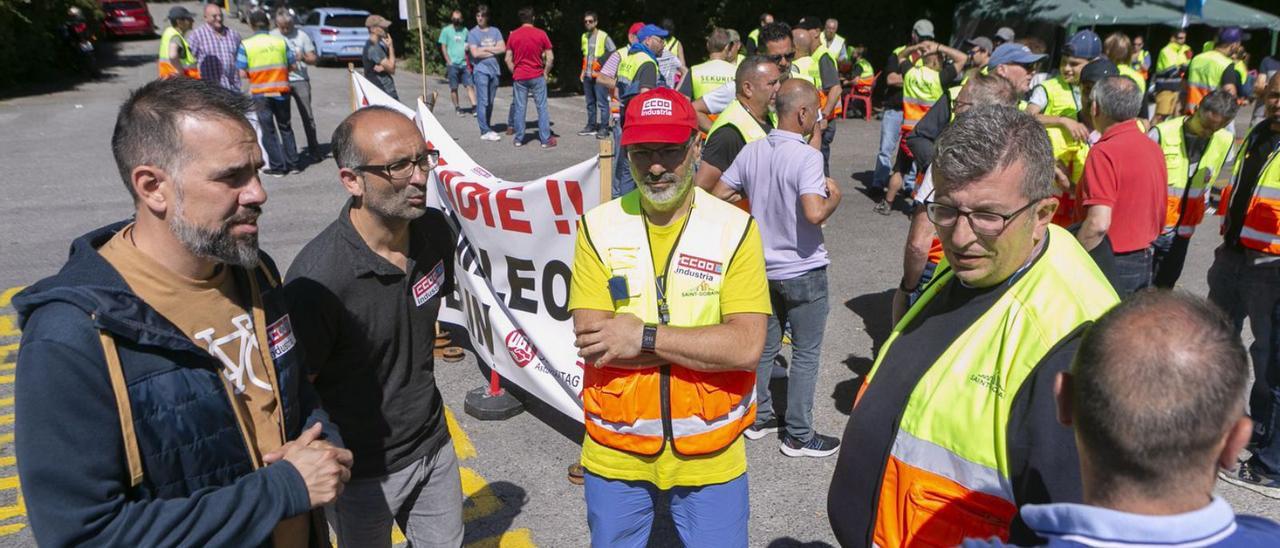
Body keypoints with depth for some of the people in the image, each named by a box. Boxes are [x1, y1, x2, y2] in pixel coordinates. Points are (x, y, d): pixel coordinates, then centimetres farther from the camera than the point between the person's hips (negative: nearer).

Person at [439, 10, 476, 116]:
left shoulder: (464, 30, 11)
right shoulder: (446, 30, 2)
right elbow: (443, 47, 0)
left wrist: (468, 47, 1)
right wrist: (449, 62, -8)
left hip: (464, 63, 2)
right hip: (453, 64, -2)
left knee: (470, 85, -5)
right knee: (454, 87, 4)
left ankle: (474, 106, -7)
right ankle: (457, 108, 14)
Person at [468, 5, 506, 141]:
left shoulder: (495, 31, 10)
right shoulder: (472, 33, 1)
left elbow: (503, 48, -1)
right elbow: (475, 53, -9)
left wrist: (485, 48, -6)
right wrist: (494, 51, -3)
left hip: (495, 70, 4)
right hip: (481, 70, -4)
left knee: (490, 102, 9)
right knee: (483, 101, -9)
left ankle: (487, 127, 18)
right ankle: (485, 131, -10)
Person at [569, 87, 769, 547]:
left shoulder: (735, 229, -10)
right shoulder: (599, 227, -7)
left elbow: (746, 346, -18)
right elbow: (591, 340, -16)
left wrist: (644, 337, -21)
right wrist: (704, 344, -19)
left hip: (710, 455, -1)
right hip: (615, 453, 2)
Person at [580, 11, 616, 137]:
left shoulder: (603, 36, -6)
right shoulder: (584, 37, 15)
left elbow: (614, 52, -9)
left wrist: (600, 61, -12)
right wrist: (583, 71, 18)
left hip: (600, 75, -7)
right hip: (587, 75, 7)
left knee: (602, 102, -7)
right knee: (590, 102, 11)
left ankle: (604, 128, -5)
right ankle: (591, 126, 19)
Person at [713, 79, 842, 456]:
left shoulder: (752, 151, -2)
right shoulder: (806, 157, -21)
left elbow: (719, 197, 2)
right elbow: (814, 214, -32)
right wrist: (834, 198, -12)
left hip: (763, 267, 6)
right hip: (803, 272, -6)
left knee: (764, 346, 20)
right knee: (806, 355, 7)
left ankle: (758, 418, 32)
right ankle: (799, 436, 17)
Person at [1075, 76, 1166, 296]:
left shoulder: (1104, 152, -19)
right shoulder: (1154, 148, 7)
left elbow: (1098, 223, -26)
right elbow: (1159, 215, 15)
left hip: (1110, 266, -8)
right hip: (1144, 262, 8)